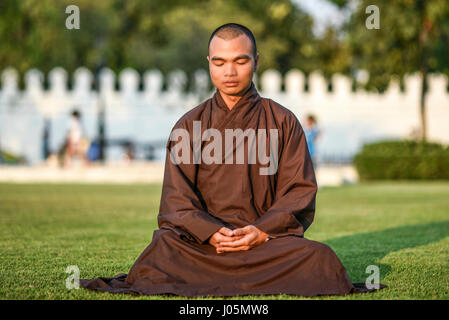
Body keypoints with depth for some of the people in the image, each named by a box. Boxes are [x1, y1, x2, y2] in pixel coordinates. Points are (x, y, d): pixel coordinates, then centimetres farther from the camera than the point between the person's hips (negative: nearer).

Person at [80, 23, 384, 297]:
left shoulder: (284, 122, 13)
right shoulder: (189, 126, 14)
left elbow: (299, 193, 5)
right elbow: (176, 197, 4)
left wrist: (263, 231, -14)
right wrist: (210, 232, -17)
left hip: (267, 239, 1)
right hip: (199, 239, -1)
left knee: (320, 258, -31)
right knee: (163, 248, -35)